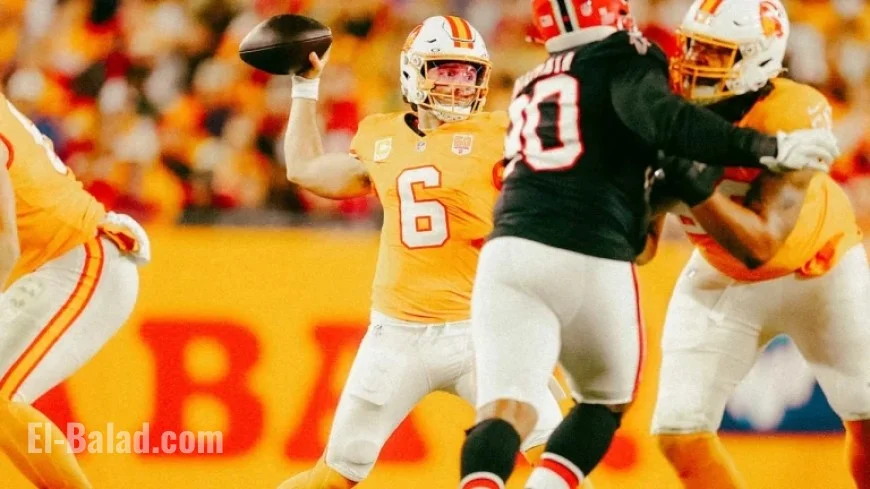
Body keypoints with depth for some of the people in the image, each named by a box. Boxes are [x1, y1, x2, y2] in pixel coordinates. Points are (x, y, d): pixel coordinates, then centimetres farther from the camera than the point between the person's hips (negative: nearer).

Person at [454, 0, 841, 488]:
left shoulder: (533, 87, 26)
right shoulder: (620, 60, 5)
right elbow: (663, 122, -15)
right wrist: (768, 148, -17)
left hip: (510, 250, 4)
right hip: (590, 263, -4)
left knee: (506, 413, -10)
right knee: (606, 402, 21)